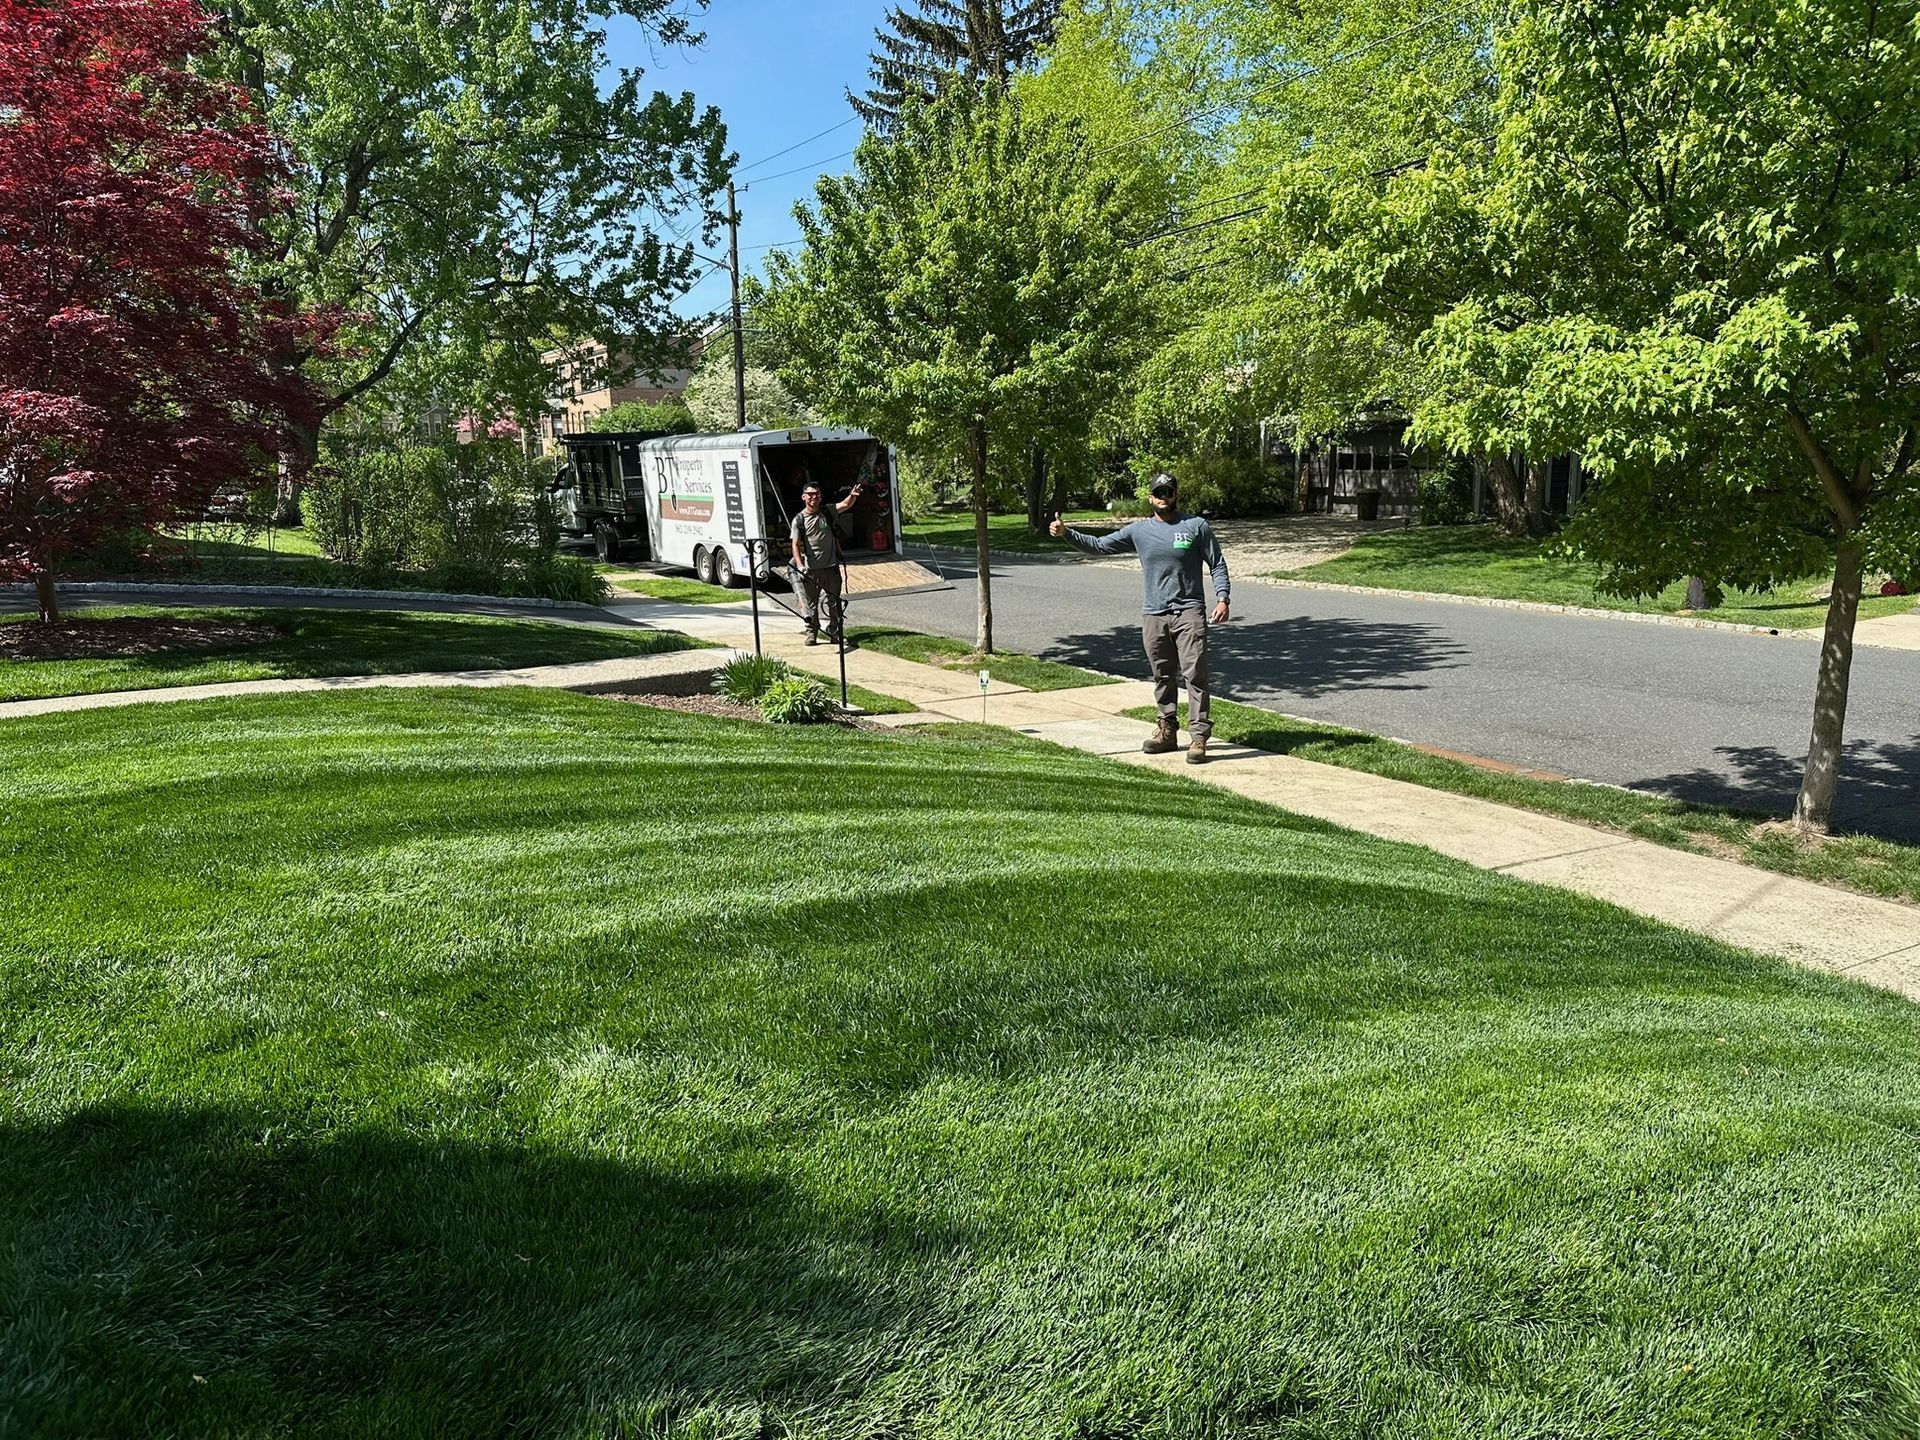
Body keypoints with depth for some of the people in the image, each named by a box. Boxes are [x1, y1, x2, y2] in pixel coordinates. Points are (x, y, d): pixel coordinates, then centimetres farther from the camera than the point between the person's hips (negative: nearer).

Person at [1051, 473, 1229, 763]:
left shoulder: (1197, 526, 1)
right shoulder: (1139, 531, 8)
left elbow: (1217, 565, 4)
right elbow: (1099, 545, 8)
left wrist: (1222, 598, -9)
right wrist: (1066, 534, -4)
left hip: (1189, 612, -3)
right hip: (1153, 616, 3)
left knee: (1195, 674, -9)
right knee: (1162, 677, 11)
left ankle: (1199, 736, -8)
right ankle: (1167, 731, 23)